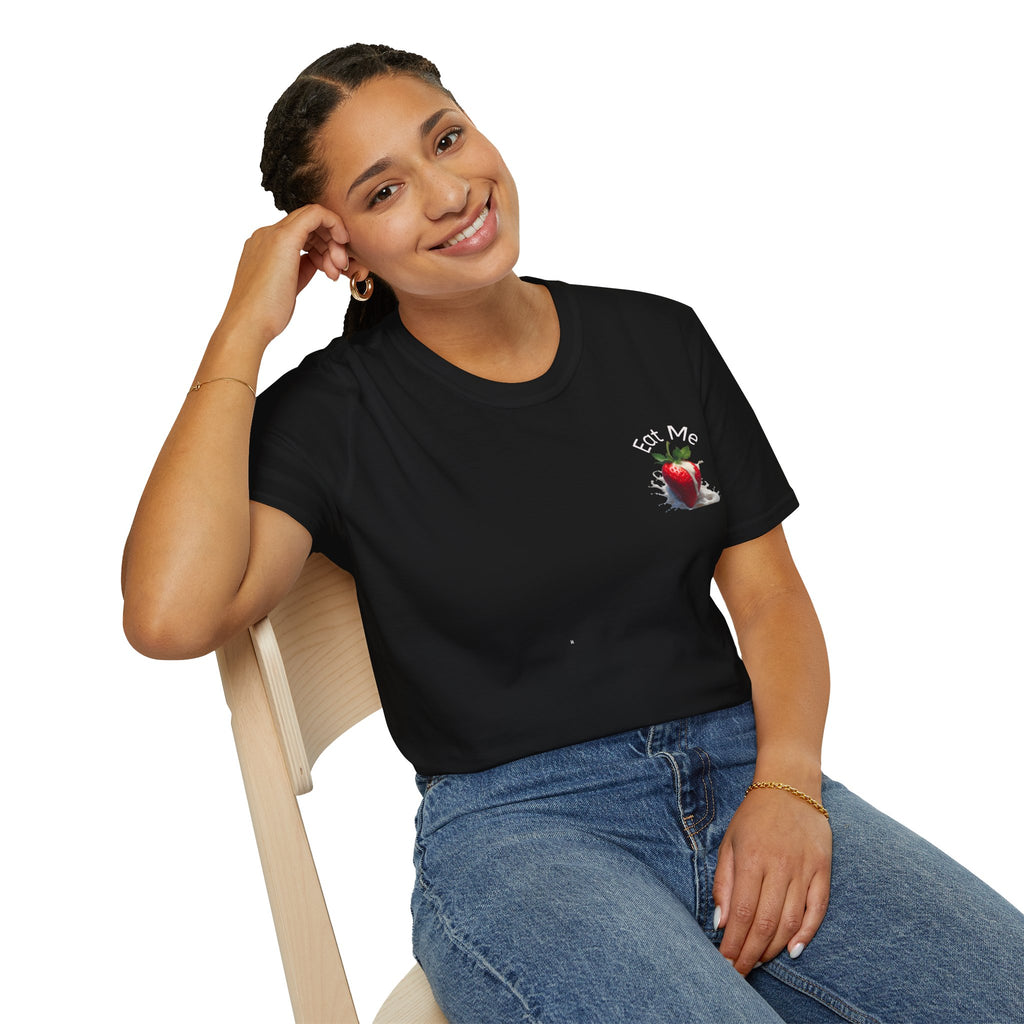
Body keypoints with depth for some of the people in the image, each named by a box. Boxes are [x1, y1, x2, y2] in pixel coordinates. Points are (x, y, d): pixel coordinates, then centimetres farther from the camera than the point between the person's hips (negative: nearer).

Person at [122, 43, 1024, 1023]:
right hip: (513, 823, -3)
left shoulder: (658, 338, 10)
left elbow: (768, 589, 10)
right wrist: (243, 330, -11)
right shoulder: (333, 412, -1)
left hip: (740, 770, 4)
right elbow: (171, 616, -18)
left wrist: (787, 784, -9)